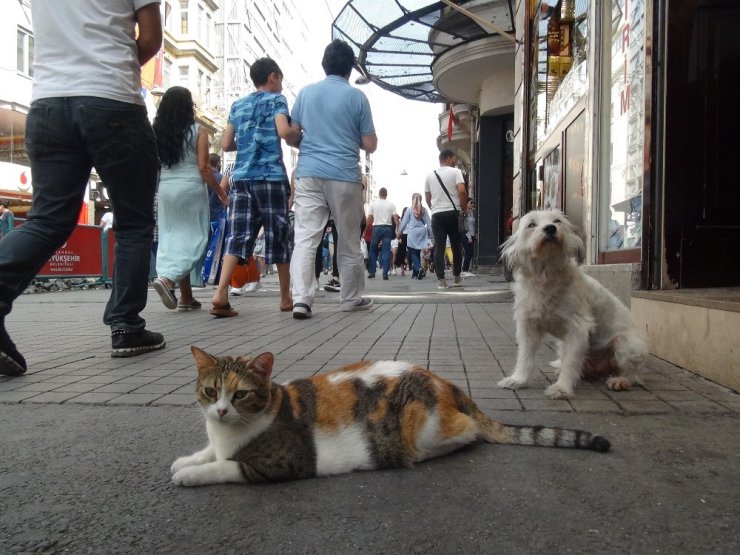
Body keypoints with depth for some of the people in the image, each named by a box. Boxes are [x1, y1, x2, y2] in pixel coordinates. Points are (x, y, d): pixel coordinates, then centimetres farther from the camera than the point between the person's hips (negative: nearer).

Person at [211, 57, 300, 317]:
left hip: (241, 177, 5)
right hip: (271, 177, -4)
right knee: (278, 236, 3)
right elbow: (284, 131, -14)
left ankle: (220, 293, -19)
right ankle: (286, 297, 12)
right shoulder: (276, 99, 5)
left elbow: (226, 144, 16)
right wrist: (301, 137, 6)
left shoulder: (237, 105, 20)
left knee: (238, 236, -3)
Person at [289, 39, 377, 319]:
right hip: (344, 176, -2)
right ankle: (351, 298, 21)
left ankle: (301, 299, -16)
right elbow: (370, 145, 1)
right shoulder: (357, 96, 1)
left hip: (309, 173, 2)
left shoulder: (306, 92, 9)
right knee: (349, 241, 10)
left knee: (305, 238, -3)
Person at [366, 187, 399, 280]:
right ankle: (385, 273, -7)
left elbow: (369, 219, 3)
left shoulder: (373, 204, 3)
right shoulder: (391, 205, 3)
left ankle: (372, 272, 11)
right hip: (387, 228, 0)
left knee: (373, 250, 11)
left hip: (376, 228, 0)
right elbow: (395, 218, -3)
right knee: (386, 251, 0)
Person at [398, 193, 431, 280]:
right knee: (417, 253, 10)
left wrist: (399, 232, 12)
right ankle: (415, 273, 12)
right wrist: (430, 234, 13)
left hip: (412, 233, -3)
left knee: (413, 253, -4)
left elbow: (404, 222, 2)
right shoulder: (424, 210, 7)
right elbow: (428, 223, 5)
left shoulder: (409, 210, 0)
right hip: (422, 233, 3)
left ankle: (419, 268, -28)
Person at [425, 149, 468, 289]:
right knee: (456, 246, 10)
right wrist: (464, 207, -2)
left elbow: (427, 198, 15)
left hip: (436, 215, 3)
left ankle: (441, 280, -5)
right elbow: (462, 191, -14)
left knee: (439, 247, 0)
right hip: (452, 213, -3)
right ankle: (457, 277, 18)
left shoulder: (430, 175, 13)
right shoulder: (455, 172, -1)